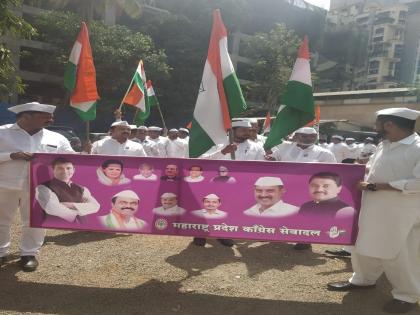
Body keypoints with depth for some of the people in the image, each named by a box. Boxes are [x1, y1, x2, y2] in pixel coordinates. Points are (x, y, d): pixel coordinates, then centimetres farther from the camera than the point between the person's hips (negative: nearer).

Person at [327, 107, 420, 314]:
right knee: (365, 246, 18)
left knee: (399, 255, 6)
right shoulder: (384, 145, 8)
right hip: (373, 209, 8)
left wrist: (374, 186, -23)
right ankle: (363, 279, 39)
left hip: (402, 214, -8)